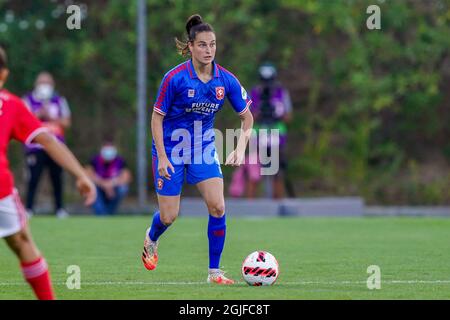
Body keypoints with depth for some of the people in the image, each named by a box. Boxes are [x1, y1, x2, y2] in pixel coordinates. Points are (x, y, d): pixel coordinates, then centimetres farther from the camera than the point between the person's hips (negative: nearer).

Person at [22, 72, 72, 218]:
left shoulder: (59, 101, 12)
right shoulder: (28, 100, 3)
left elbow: (66, 123, 6)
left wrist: (51, 117, -8)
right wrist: (38, 115, -15)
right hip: (35, 148, -3)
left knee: (57, 178, 2)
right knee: (33, 178, -10)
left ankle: (60, 208, 12)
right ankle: (28, 209, -5)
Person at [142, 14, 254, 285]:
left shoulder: (226, 80, -10)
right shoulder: (175, 78, -20)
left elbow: (247, 117, 2)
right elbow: (157, 117, -12)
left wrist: (240, 149, -13)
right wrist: (162, 158, -17)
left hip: (203, 149, 3)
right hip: (171, 150, -3)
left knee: (218, 207, -13)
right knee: (169, 216, 2)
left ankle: (214, 272, -2)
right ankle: (151, 239, 40)